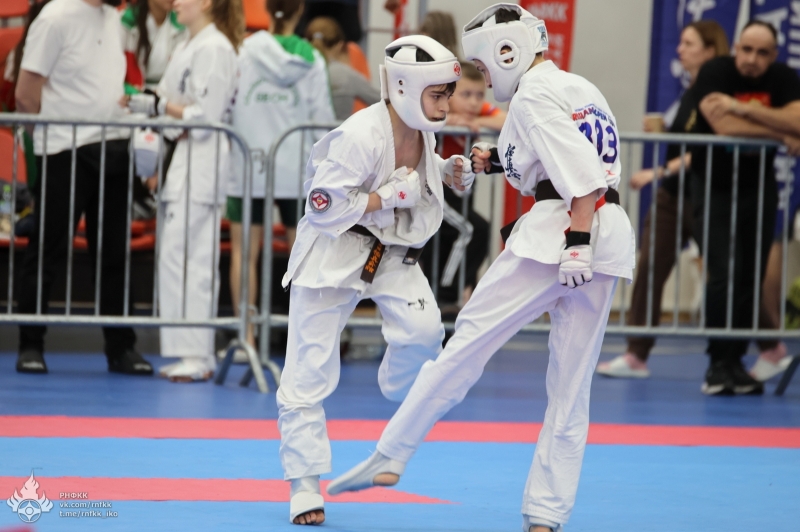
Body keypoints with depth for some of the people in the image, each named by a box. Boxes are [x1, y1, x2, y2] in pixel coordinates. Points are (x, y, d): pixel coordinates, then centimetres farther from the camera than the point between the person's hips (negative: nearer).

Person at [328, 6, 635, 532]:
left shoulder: (534, 94, -5)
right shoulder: (583, 90, 21)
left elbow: (582, 174, -16)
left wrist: (576, 245, -21)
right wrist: (503, 162, 20)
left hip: (558, 231, -8)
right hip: (612, 237, 8)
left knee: (467, 343, 0)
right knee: (571, 387, 8)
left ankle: (390, 457, 6)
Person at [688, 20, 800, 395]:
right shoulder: (714, 73, -13)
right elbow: (724, 126, -27)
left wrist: (742, 108, -27)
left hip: (758, 188, 3)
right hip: (714, 185, -3)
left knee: (751, 279, 2)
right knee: (723, 276, -13)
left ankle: (736, 361, 12)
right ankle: (718, 364, -3)